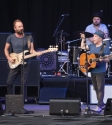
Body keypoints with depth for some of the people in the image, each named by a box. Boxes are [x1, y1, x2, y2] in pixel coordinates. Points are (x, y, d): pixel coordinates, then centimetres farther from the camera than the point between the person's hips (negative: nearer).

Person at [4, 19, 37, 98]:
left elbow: (31, 50, 0)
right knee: (9, 82, -2)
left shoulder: (29, 38, -1)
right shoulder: (11, 38, 0)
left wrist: (37, 53, -20)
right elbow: (6, 49, 10)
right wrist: (9, 58, -6)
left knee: (23, 84, 0)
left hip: (25, 63, -1)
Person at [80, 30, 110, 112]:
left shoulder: (105, 47, -9)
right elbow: (83, 47, 24)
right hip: (92, 70, 8)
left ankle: (99, 106, -3)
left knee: (100, 88, -5)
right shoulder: (92, 46, 11)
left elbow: (108, 59, -12)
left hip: (100, 71, -8)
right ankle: (102, 104, 22)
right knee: (96, 88, 12)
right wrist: (83, 39, 13)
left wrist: (103, 60, -31)